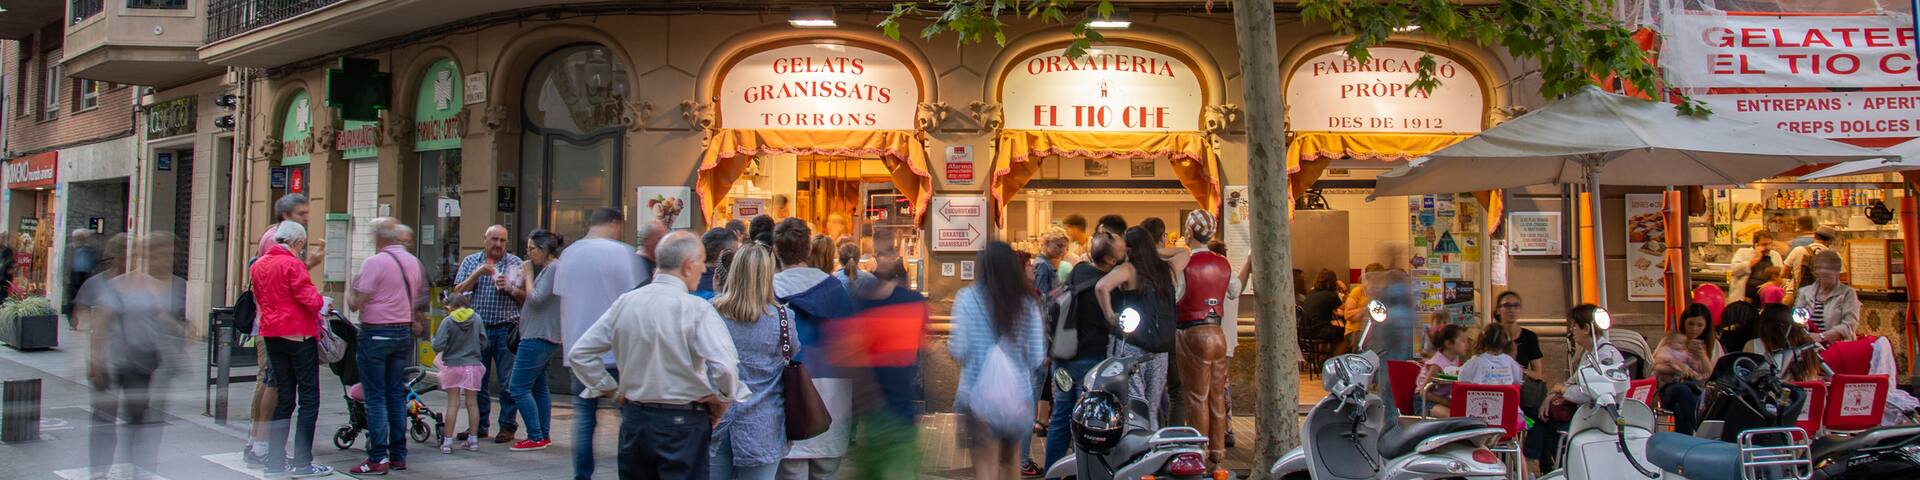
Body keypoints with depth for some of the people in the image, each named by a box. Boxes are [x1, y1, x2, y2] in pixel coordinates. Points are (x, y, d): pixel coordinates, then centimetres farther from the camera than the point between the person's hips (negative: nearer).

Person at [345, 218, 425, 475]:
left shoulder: (374, 262, -14)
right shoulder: (413, 262, 8)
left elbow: (356, 303, -13)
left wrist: (350, 296, 6)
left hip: (376, 333, -6)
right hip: (404, 332, 6)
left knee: (375, 398, -2)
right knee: (397, 395, 11)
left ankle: (377, 459, -3)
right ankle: (398, 455, 14)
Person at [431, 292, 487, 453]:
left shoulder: (448, 321, -10)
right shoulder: (477, 319, -1)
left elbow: (438, 345, -15)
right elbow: (484, 342, 2)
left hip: (453, 366, -2)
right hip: (473, 366, 2)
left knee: (453, 404, 3)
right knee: (472, 403, 9)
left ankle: (447, 441, 5)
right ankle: (473, 440, 14)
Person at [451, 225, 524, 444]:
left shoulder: (515, 263, 6)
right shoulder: (471, 262, 11)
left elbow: (525, 297, 3)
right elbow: (458, 292, 2)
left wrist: (509, 288, -15)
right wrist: (477, 274, -9)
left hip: (505, 329, -2)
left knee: (508, 381, -3)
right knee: (477, 380, 7)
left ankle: (507, 426, 5)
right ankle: (479, 425, 16)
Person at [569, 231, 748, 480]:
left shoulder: (625, 303, 2)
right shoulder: (696, 309, -14)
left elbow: (579, 354, 6)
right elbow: (725, 366, -26)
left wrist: (612, 391, 12)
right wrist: (722, 400, -7)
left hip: (634, 419, 6)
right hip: (682, 422, -5)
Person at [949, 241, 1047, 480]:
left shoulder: (968, 297, -8)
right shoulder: (1028, 302, 0)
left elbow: (958, 350, -11)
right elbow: (1037, 357, 1)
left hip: (980, 391, -3)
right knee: (1011, 459, 23)